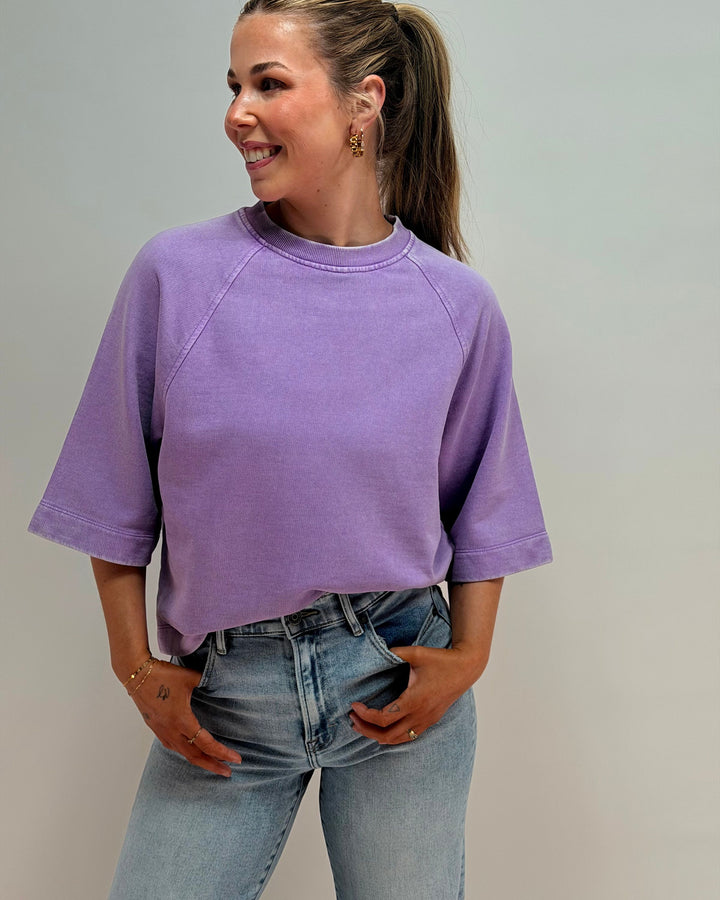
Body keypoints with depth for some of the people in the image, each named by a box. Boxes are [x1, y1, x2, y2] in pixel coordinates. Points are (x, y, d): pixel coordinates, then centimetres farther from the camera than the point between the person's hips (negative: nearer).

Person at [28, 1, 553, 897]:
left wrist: (469, 656, -3)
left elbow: (483, 505, 6)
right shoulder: (175, 274, -8)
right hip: (222, 692, 0)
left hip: (398, 678, 1)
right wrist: (135, 666, 0)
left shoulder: (457, 304, -5)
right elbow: (118, 502, 0)